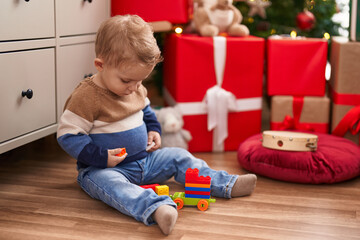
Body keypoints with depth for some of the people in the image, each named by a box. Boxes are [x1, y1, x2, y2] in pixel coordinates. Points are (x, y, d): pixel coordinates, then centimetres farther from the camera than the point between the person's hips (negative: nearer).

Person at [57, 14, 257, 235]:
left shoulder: (136, 89, 4)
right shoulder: (86, 97, -21)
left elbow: (146, 112, 24)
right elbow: (68, 135, -18)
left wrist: (153, 130, 5)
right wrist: (100, 157, -26)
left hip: (143, 160, 8)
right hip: (104, 168, -8)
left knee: (179, 157, 1)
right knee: (109, 183, -39)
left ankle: (227, 185, 4)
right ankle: (156, 207, -66)